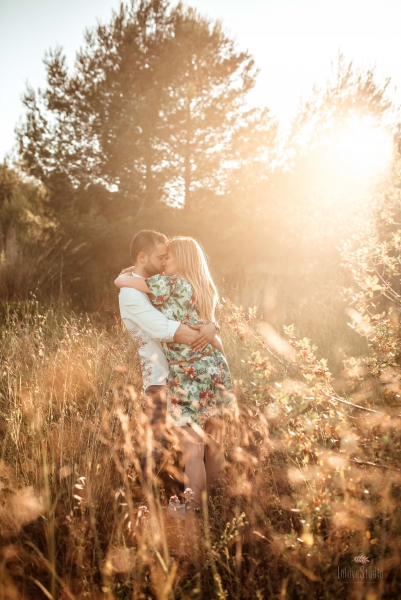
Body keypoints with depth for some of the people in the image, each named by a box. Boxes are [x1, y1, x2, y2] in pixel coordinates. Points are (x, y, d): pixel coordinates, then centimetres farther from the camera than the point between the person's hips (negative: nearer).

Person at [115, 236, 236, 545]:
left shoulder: (172, 284, -12)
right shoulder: (204, 290, 11)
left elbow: (120, 280, -8)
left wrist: (128, 276, 14)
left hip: (189, 377, -8)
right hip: (216, 369, 8)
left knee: (193, 450, -1)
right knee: (214, 444, 15)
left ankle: (193, 519, 9)